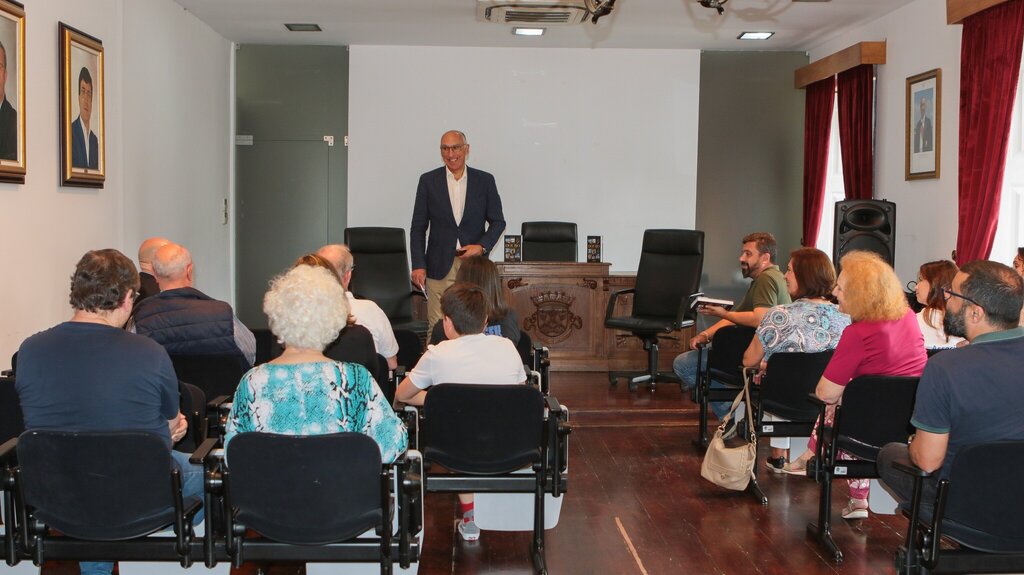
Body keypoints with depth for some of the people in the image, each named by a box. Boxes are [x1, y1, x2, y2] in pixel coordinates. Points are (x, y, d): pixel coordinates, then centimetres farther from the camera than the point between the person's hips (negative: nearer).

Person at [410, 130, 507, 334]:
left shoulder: (485, 181, 5)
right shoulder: (428, 181, 4)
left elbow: (498, 221, 10)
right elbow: (418, 227, 5)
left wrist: (482, 246, -8)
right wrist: (418, 265, -3)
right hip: (439, 267, 0)